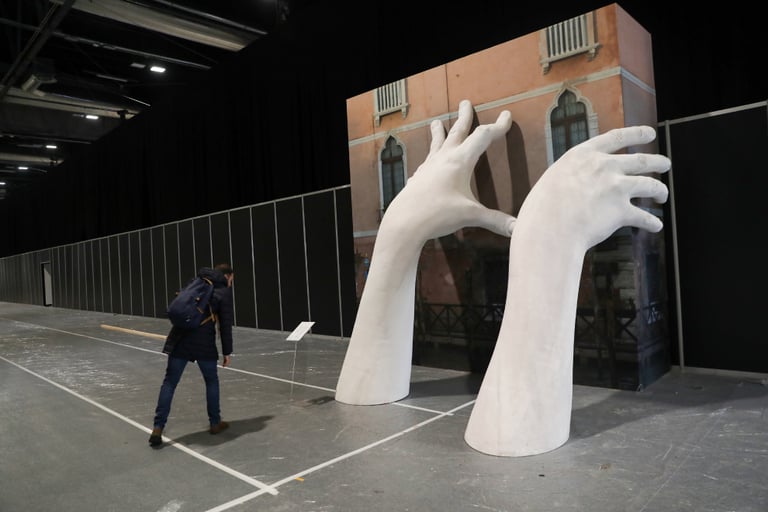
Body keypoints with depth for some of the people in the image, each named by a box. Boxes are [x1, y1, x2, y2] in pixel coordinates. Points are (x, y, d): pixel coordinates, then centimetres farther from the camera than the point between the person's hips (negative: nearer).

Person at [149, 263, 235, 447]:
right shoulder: (224, 291, 3)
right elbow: (225, 324, -2)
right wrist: (227, 351, 4)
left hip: (180, 338, 4)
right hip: (204, 342, -4)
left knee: (169, 382, 8)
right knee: (212, 381, 15)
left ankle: (157, 428, 4)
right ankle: (215, 423, 25)